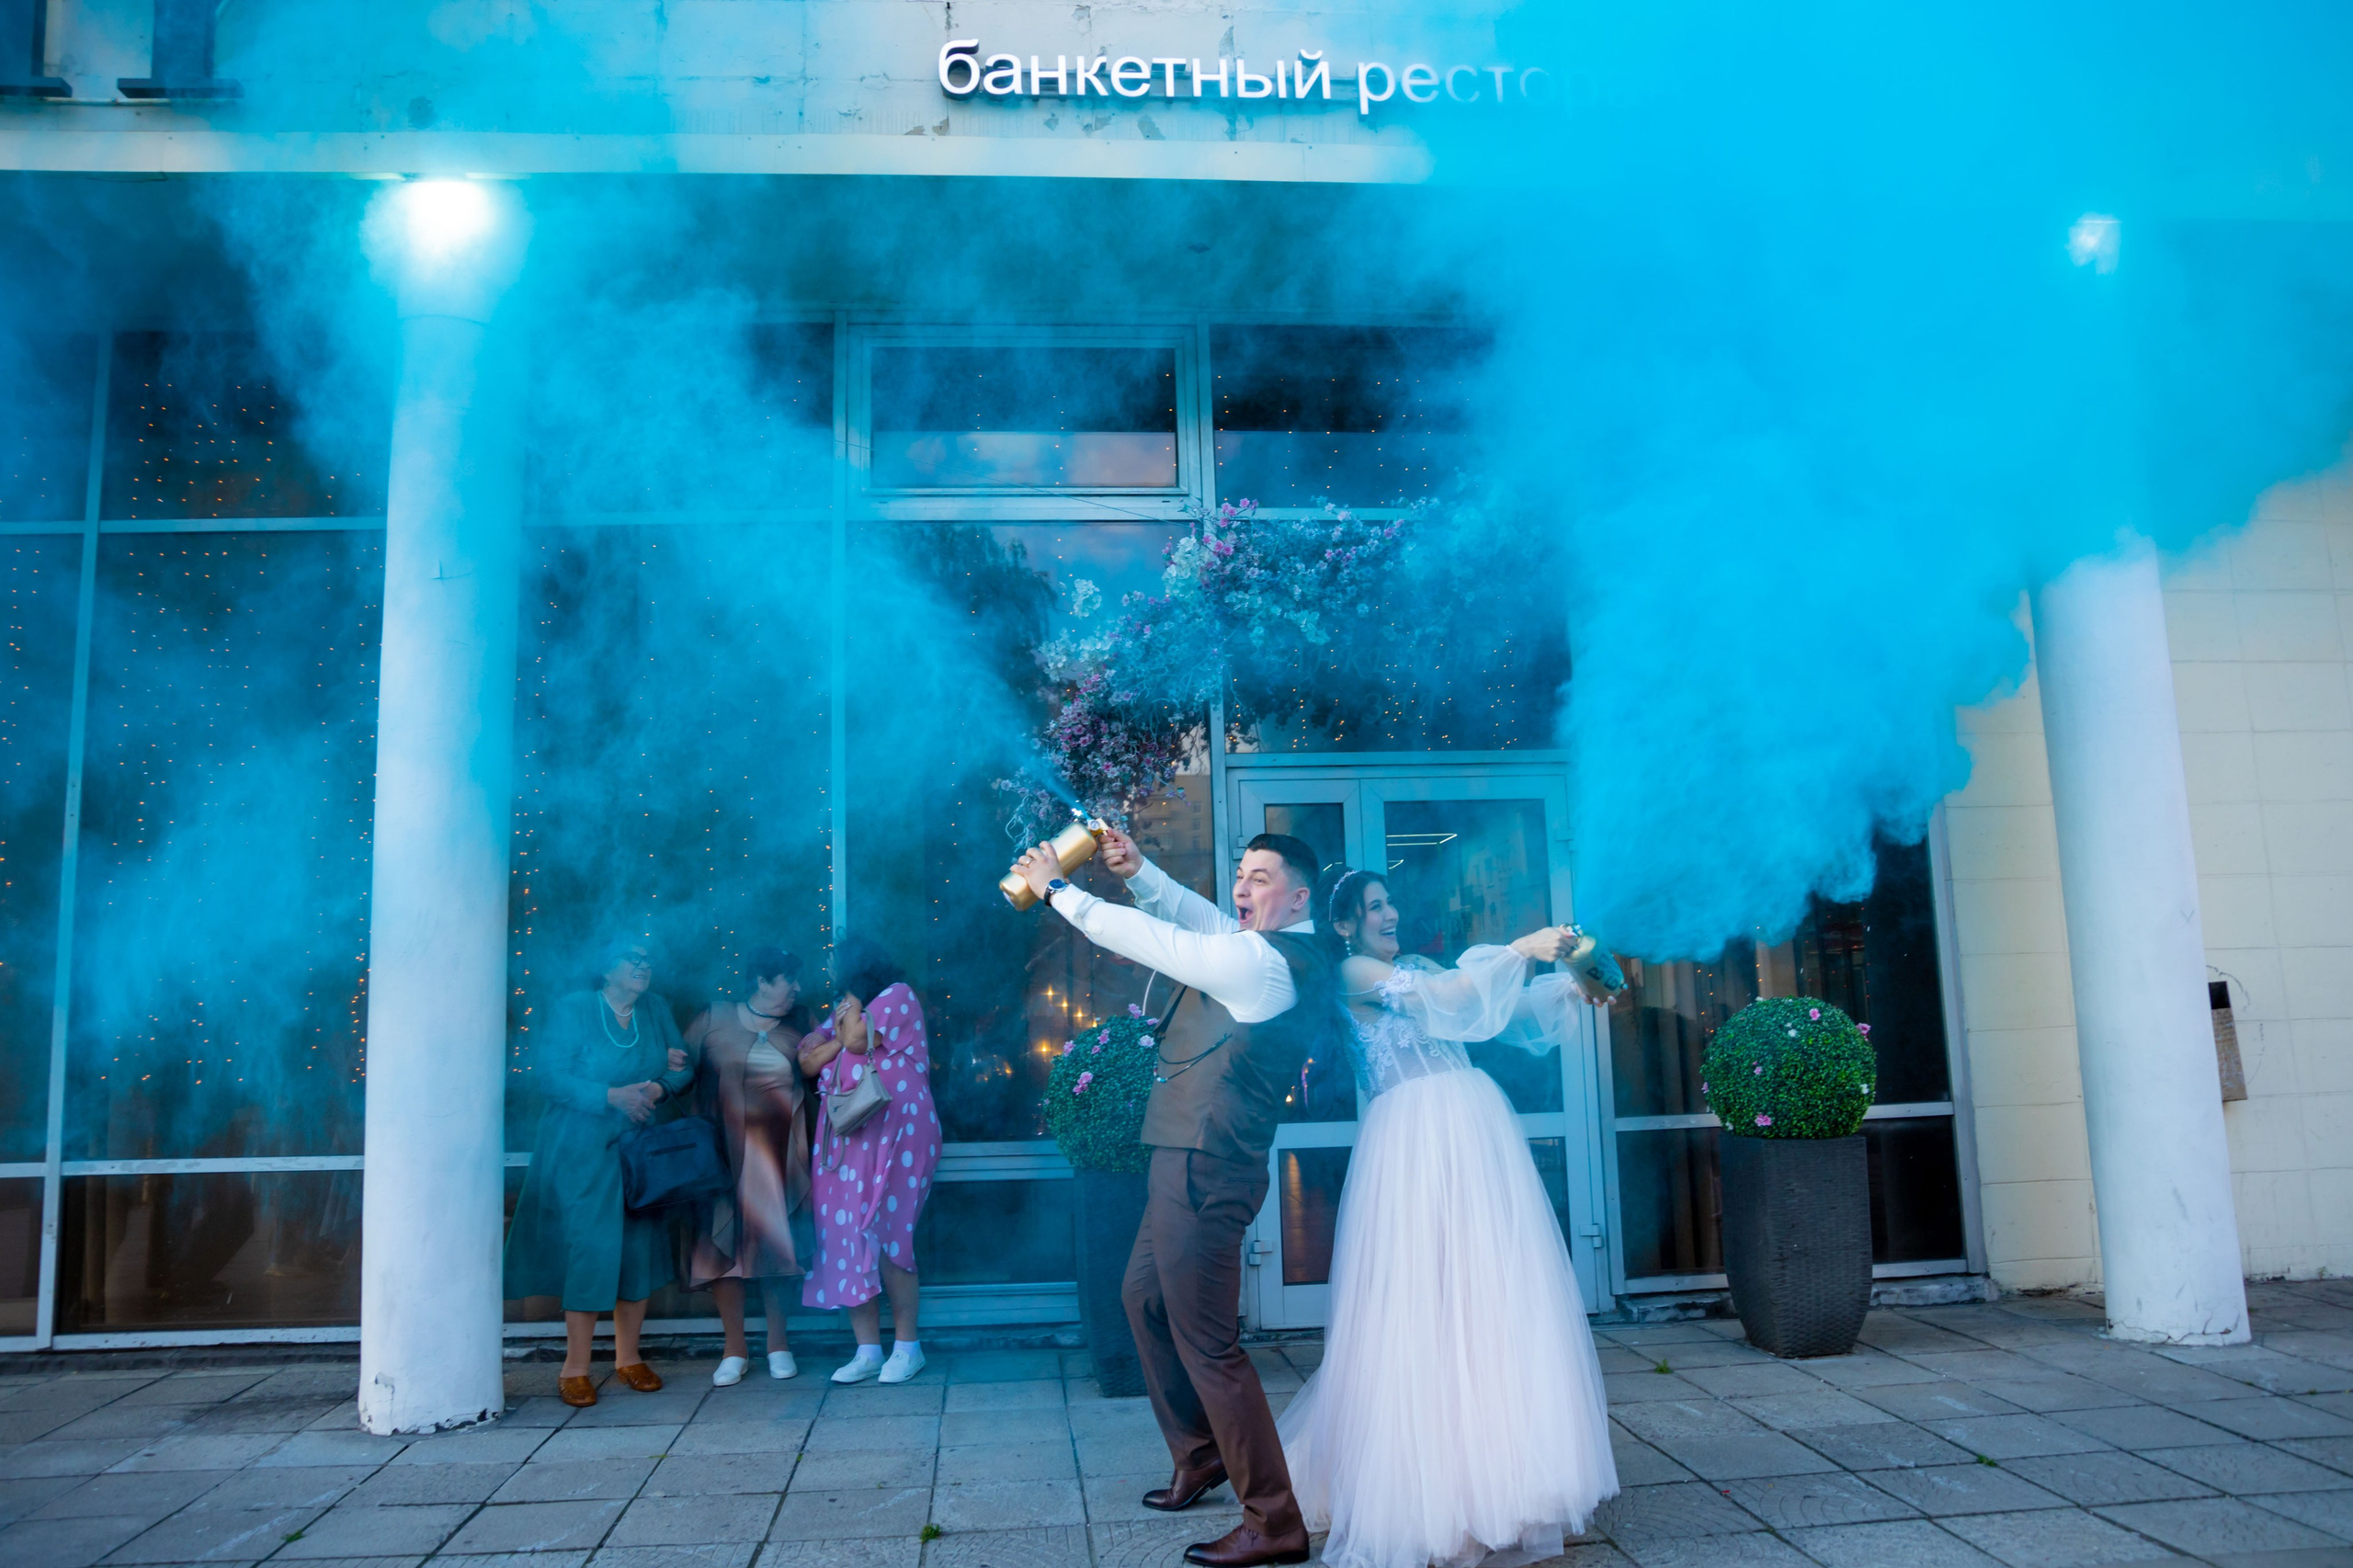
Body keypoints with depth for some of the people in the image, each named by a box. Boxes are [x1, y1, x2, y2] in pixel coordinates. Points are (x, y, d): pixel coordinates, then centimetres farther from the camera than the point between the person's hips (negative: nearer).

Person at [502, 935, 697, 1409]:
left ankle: (628, 1356, 19)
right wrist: (612, 1095, -21)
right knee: (589, 1253, -8)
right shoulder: (571, 1011, -3)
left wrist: (657, 1088, -16)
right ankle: (575, 1368, 3)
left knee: (640, 1250, 5)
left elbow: (685, 1067, 6)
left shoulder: (657, 1011, 10)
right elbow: (547, 1075, -12)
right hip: (583, 1153, -4)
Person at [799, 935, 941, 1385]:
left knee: (885, 1241, -8)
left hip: (894, 1135, -7)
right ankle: (868, 1351, 7)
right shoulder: (845, 1010, 22)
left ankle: (907, 1346, 4)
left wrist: (852, 1002, 3)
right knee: (847, 1241, 1)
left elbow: (857, 1040, -13)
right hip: (846, 1140, 7)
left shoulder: (897, 996, 0)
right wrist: (838, 1036, -1)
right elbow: (808, 1062, 13)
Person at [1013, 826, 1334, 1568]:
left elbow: (1155, 942, -18)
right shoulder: (1280, 951, 9)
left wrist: (1056, 888, -8)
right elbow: (1197, 918, 20)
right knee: (1145, 1298, 24)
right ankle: (1200, 1454, 38)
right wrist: (1139, 871, 7)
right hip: (1196, 1162, 10)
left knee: (1206, 1339, -3)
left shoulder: (1262, 961, -20)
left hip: (1203, 1169, -10)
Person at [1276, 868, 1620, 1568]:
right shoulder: (1353, 972, 1)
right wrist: (1519, 951, -10)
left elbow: (1499, 1011, 19)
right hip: (1414, 1135, -7)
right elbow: (1440, 996, -11)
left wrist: (1566, 988, 7)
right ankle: (1428, 1484, 4)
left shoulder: (1416, 963, 22)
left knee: (1496, 1294, 6)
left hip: (1476, 1129, 7)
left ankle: (1496, 1476, 19)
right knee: (1423, 1300, -6)